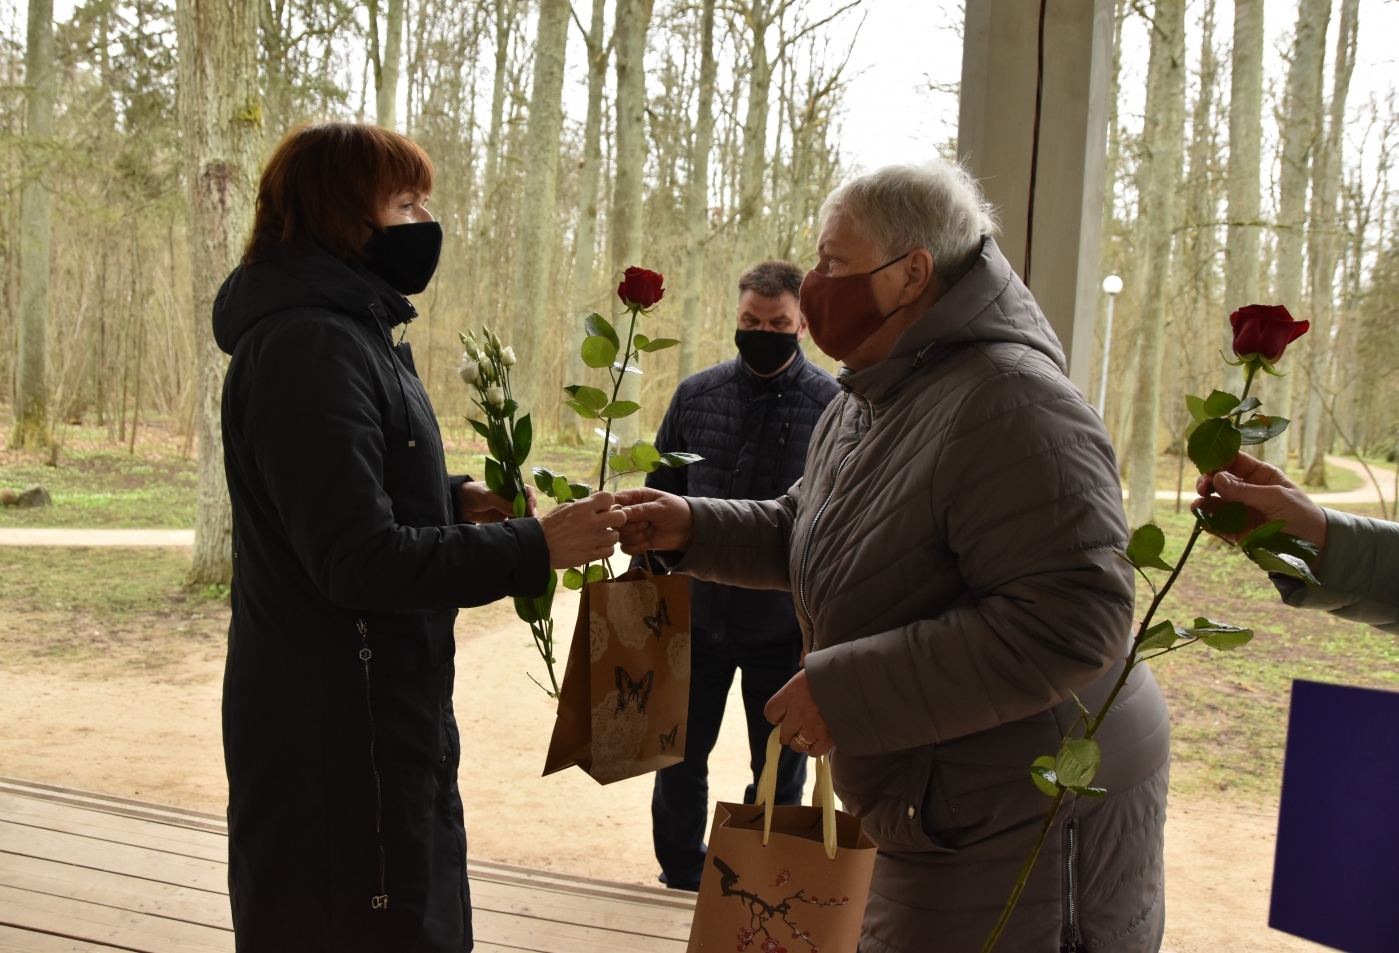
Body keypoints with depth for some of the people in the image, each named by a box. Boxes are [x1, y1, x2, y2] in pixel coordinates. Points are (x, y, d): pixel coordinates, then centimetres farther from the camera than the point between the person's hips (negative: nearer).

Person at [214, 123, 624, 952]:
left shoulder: (347, 329, 13)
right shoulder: (308, 345, -20)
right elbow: (360, 561, -24)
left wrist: (453, 499, 3)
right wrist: (535, 548, -22)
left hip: (383, 708, 10)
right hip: (337, 731, -10)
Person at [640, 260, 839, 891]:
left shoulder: (834, 407, -9)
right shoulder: (696, 395, 0)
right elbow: (660, 497, 8)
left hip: (784, 630, -3)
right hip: (696, 619, 3)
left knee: (780, 776, 12)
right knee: (680, 760, 16)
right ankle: (680, 885, 36)